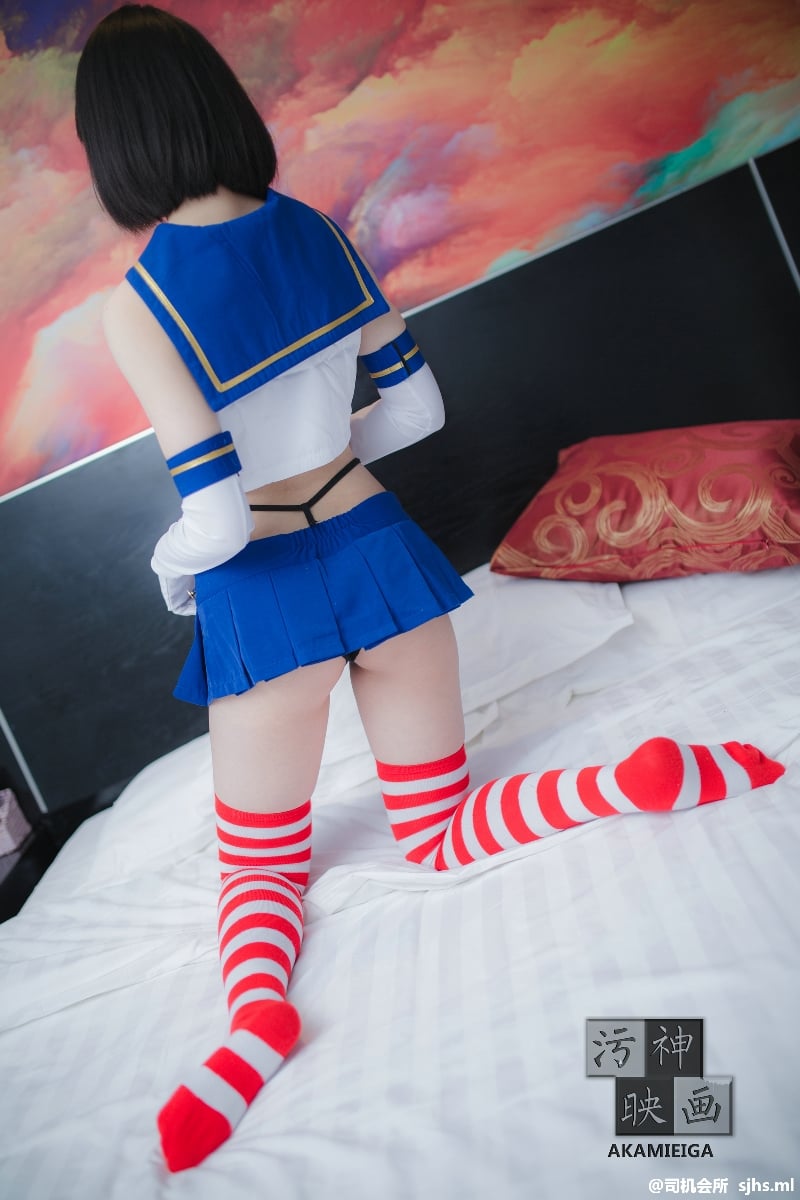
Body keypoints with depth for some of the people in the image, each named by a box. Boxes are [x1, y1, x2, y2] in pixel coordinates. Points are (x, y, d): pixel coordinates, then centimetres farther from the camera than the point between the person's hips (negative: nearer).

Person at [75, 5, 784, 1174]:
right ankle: (637, 778, -7)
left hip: (268, 597, -4)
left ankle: (255, 1012, -12)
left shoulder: (138, 307, -15)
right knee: (440, 834, 19)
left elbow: (216, 518, -19)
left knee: (260, 865, 20)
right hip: (378, 547, 5)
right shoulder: (319, 233, 0)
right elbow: (416, 406, 5)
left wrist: (172, 572, 4)